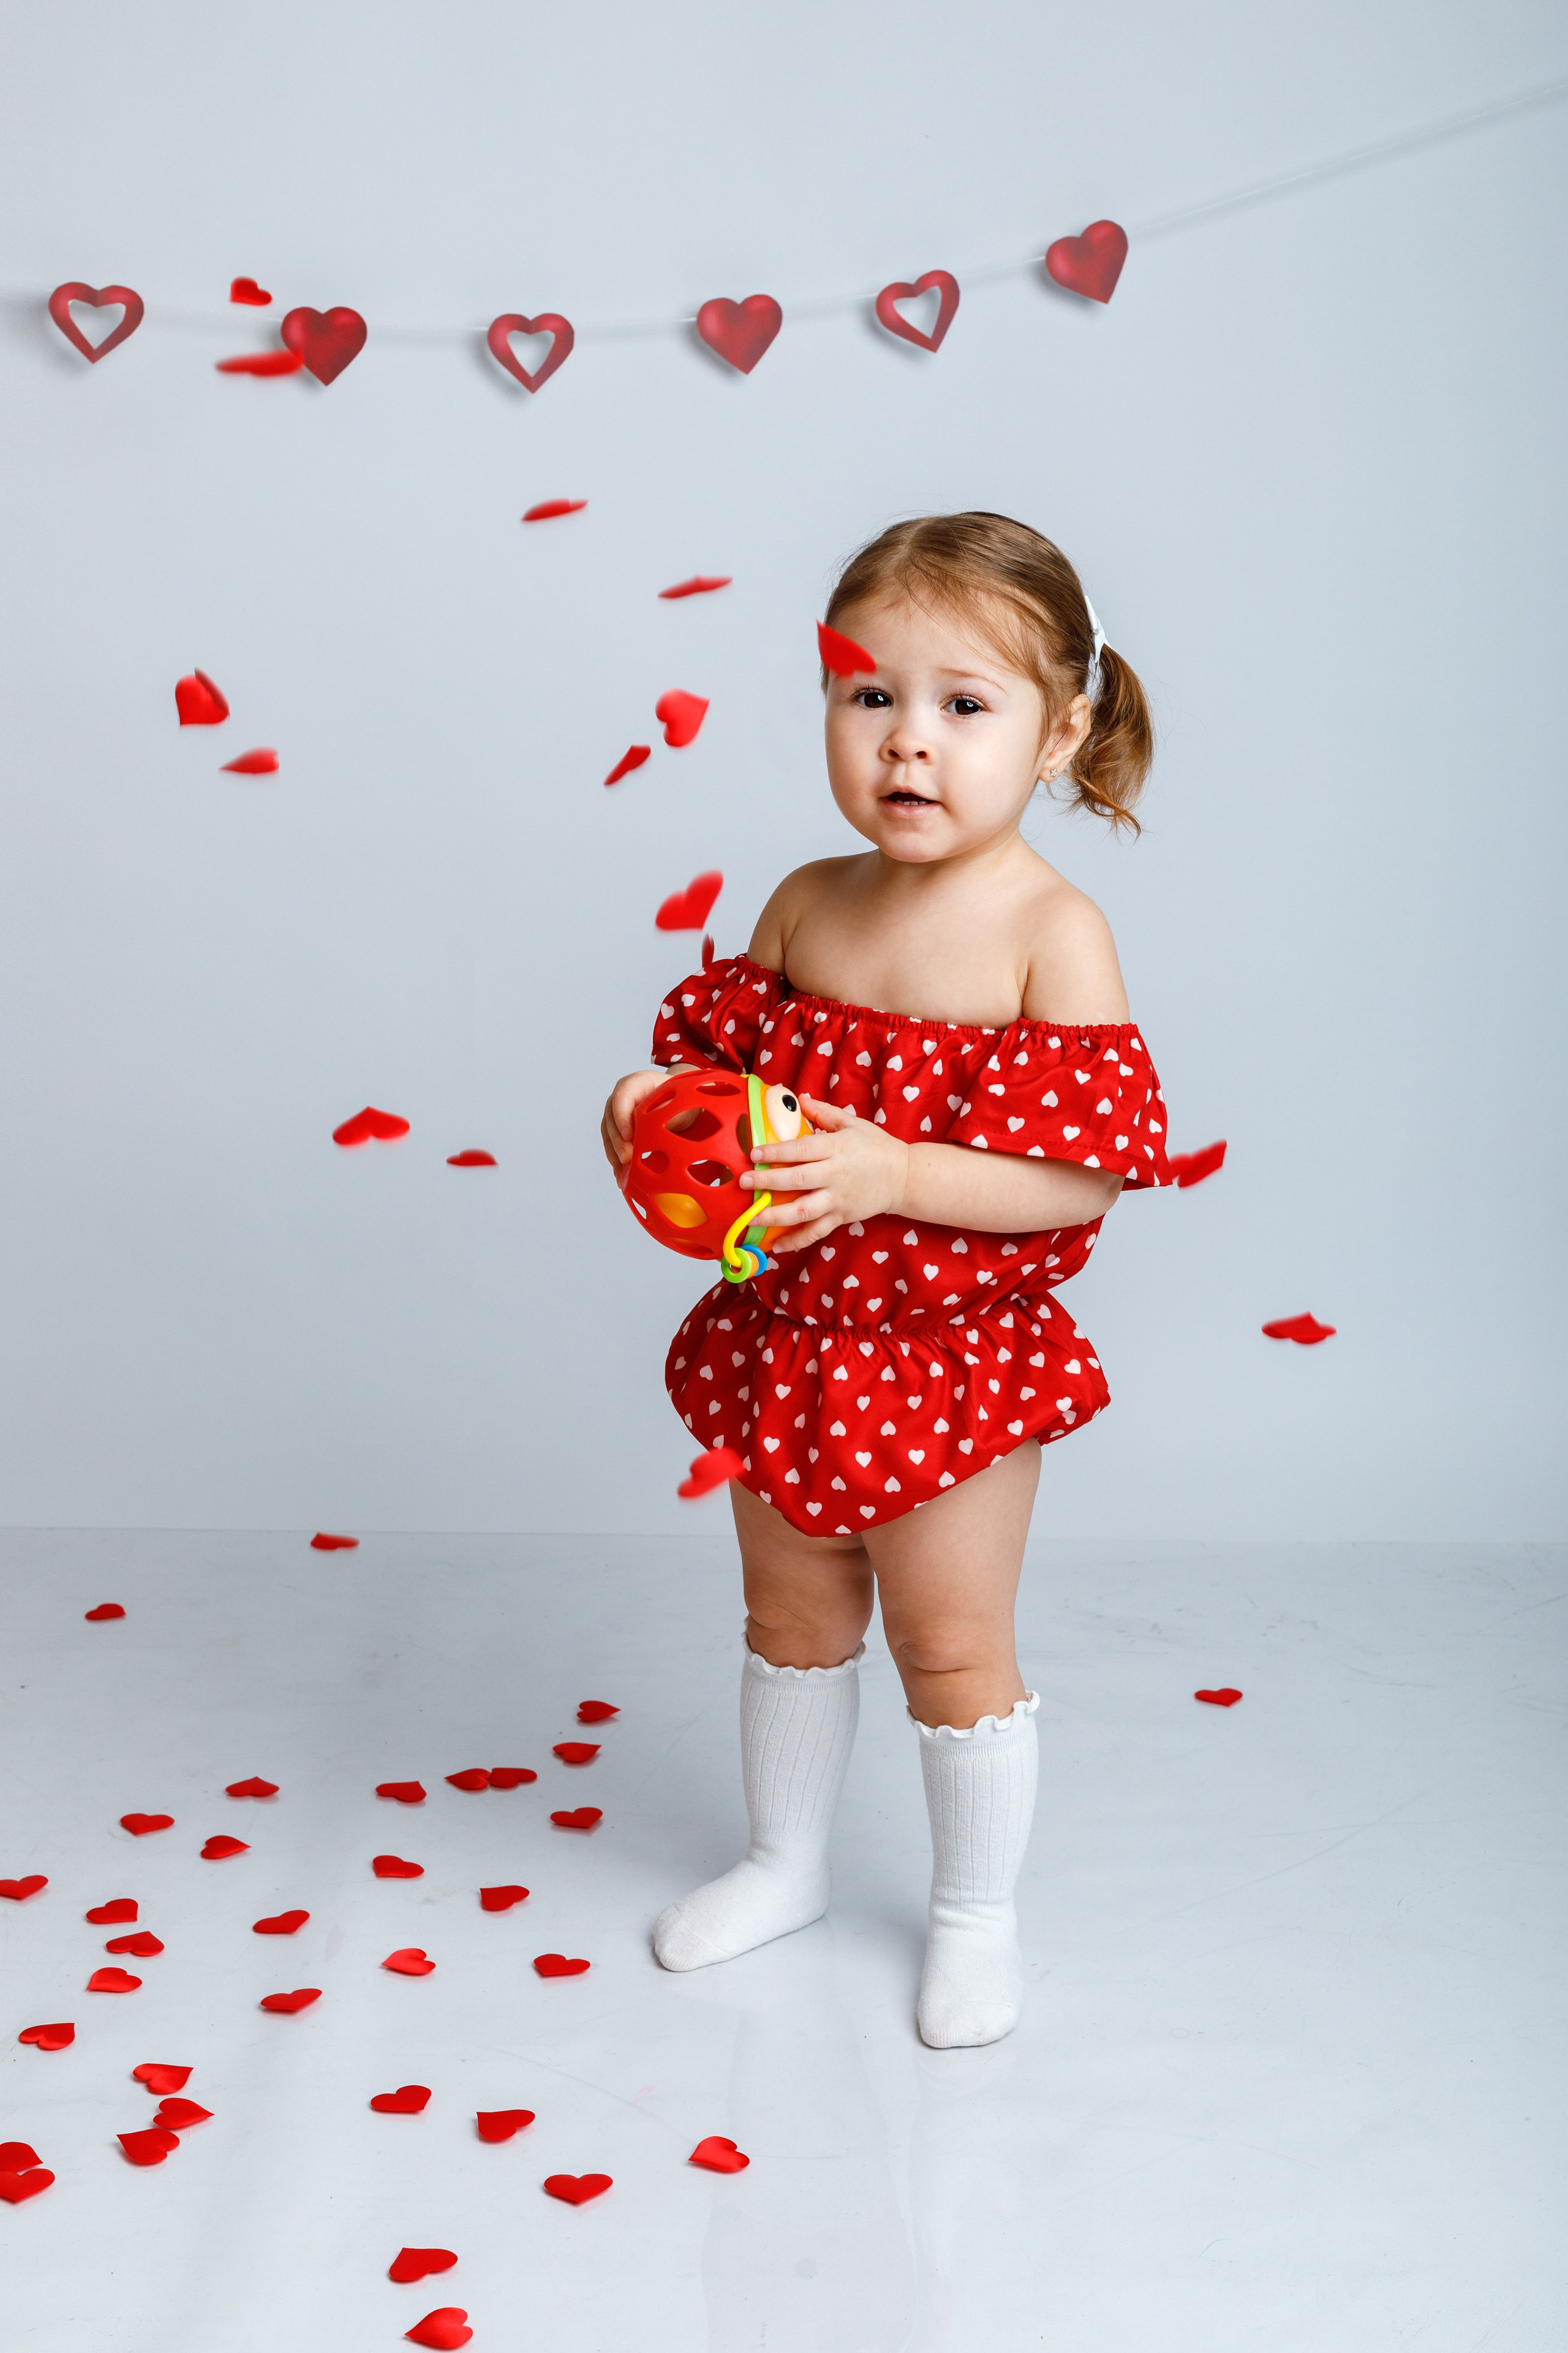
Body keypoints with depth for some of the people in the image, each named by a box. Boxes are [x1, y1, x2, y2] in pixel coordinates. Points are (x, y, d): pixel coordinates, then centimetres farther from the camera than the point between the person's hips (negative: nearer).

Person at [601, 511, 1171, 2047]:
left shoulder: (1052, 931, -18)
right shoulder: (807, 905, -2)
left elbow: (1082, 1173, -21)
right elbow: (727, 1047, 10)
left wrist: (892, 1177, -31)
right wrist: (659, 1105, -12)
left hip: (954, 1358, -5)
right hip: (787, 1338, 5)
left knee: (954, 1649, 9)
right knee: (792, 1619, 21)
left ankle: (976, 1913, 32)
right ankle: (785, 1863, 43)